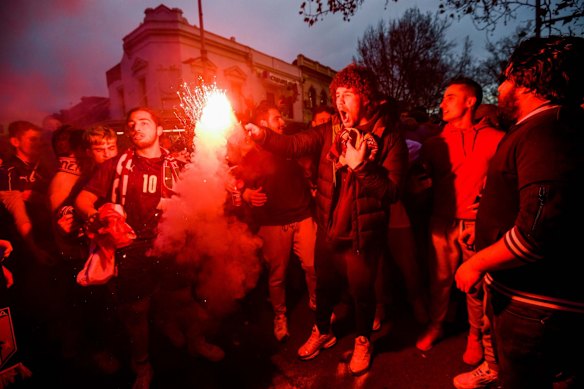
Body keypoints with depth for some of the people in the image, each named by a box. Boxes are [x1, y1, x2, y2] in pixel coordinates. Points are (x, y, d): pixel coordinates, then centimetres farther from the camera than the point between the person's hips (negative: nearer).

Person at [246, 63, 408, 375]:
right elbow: (293, 145, -5)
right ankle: (322, 332, 50)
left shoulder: (389, 137, -12)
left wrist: (360, 165, -28)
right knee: (324, 284, 23)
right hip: (327, 228, 4)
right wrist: (260, 133, -17)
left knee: (362, 290, 16)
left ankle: (363, 341, 45)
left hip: (362, 233, -4)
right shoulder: (331, 131, 1)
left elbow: (391, 190, -19)